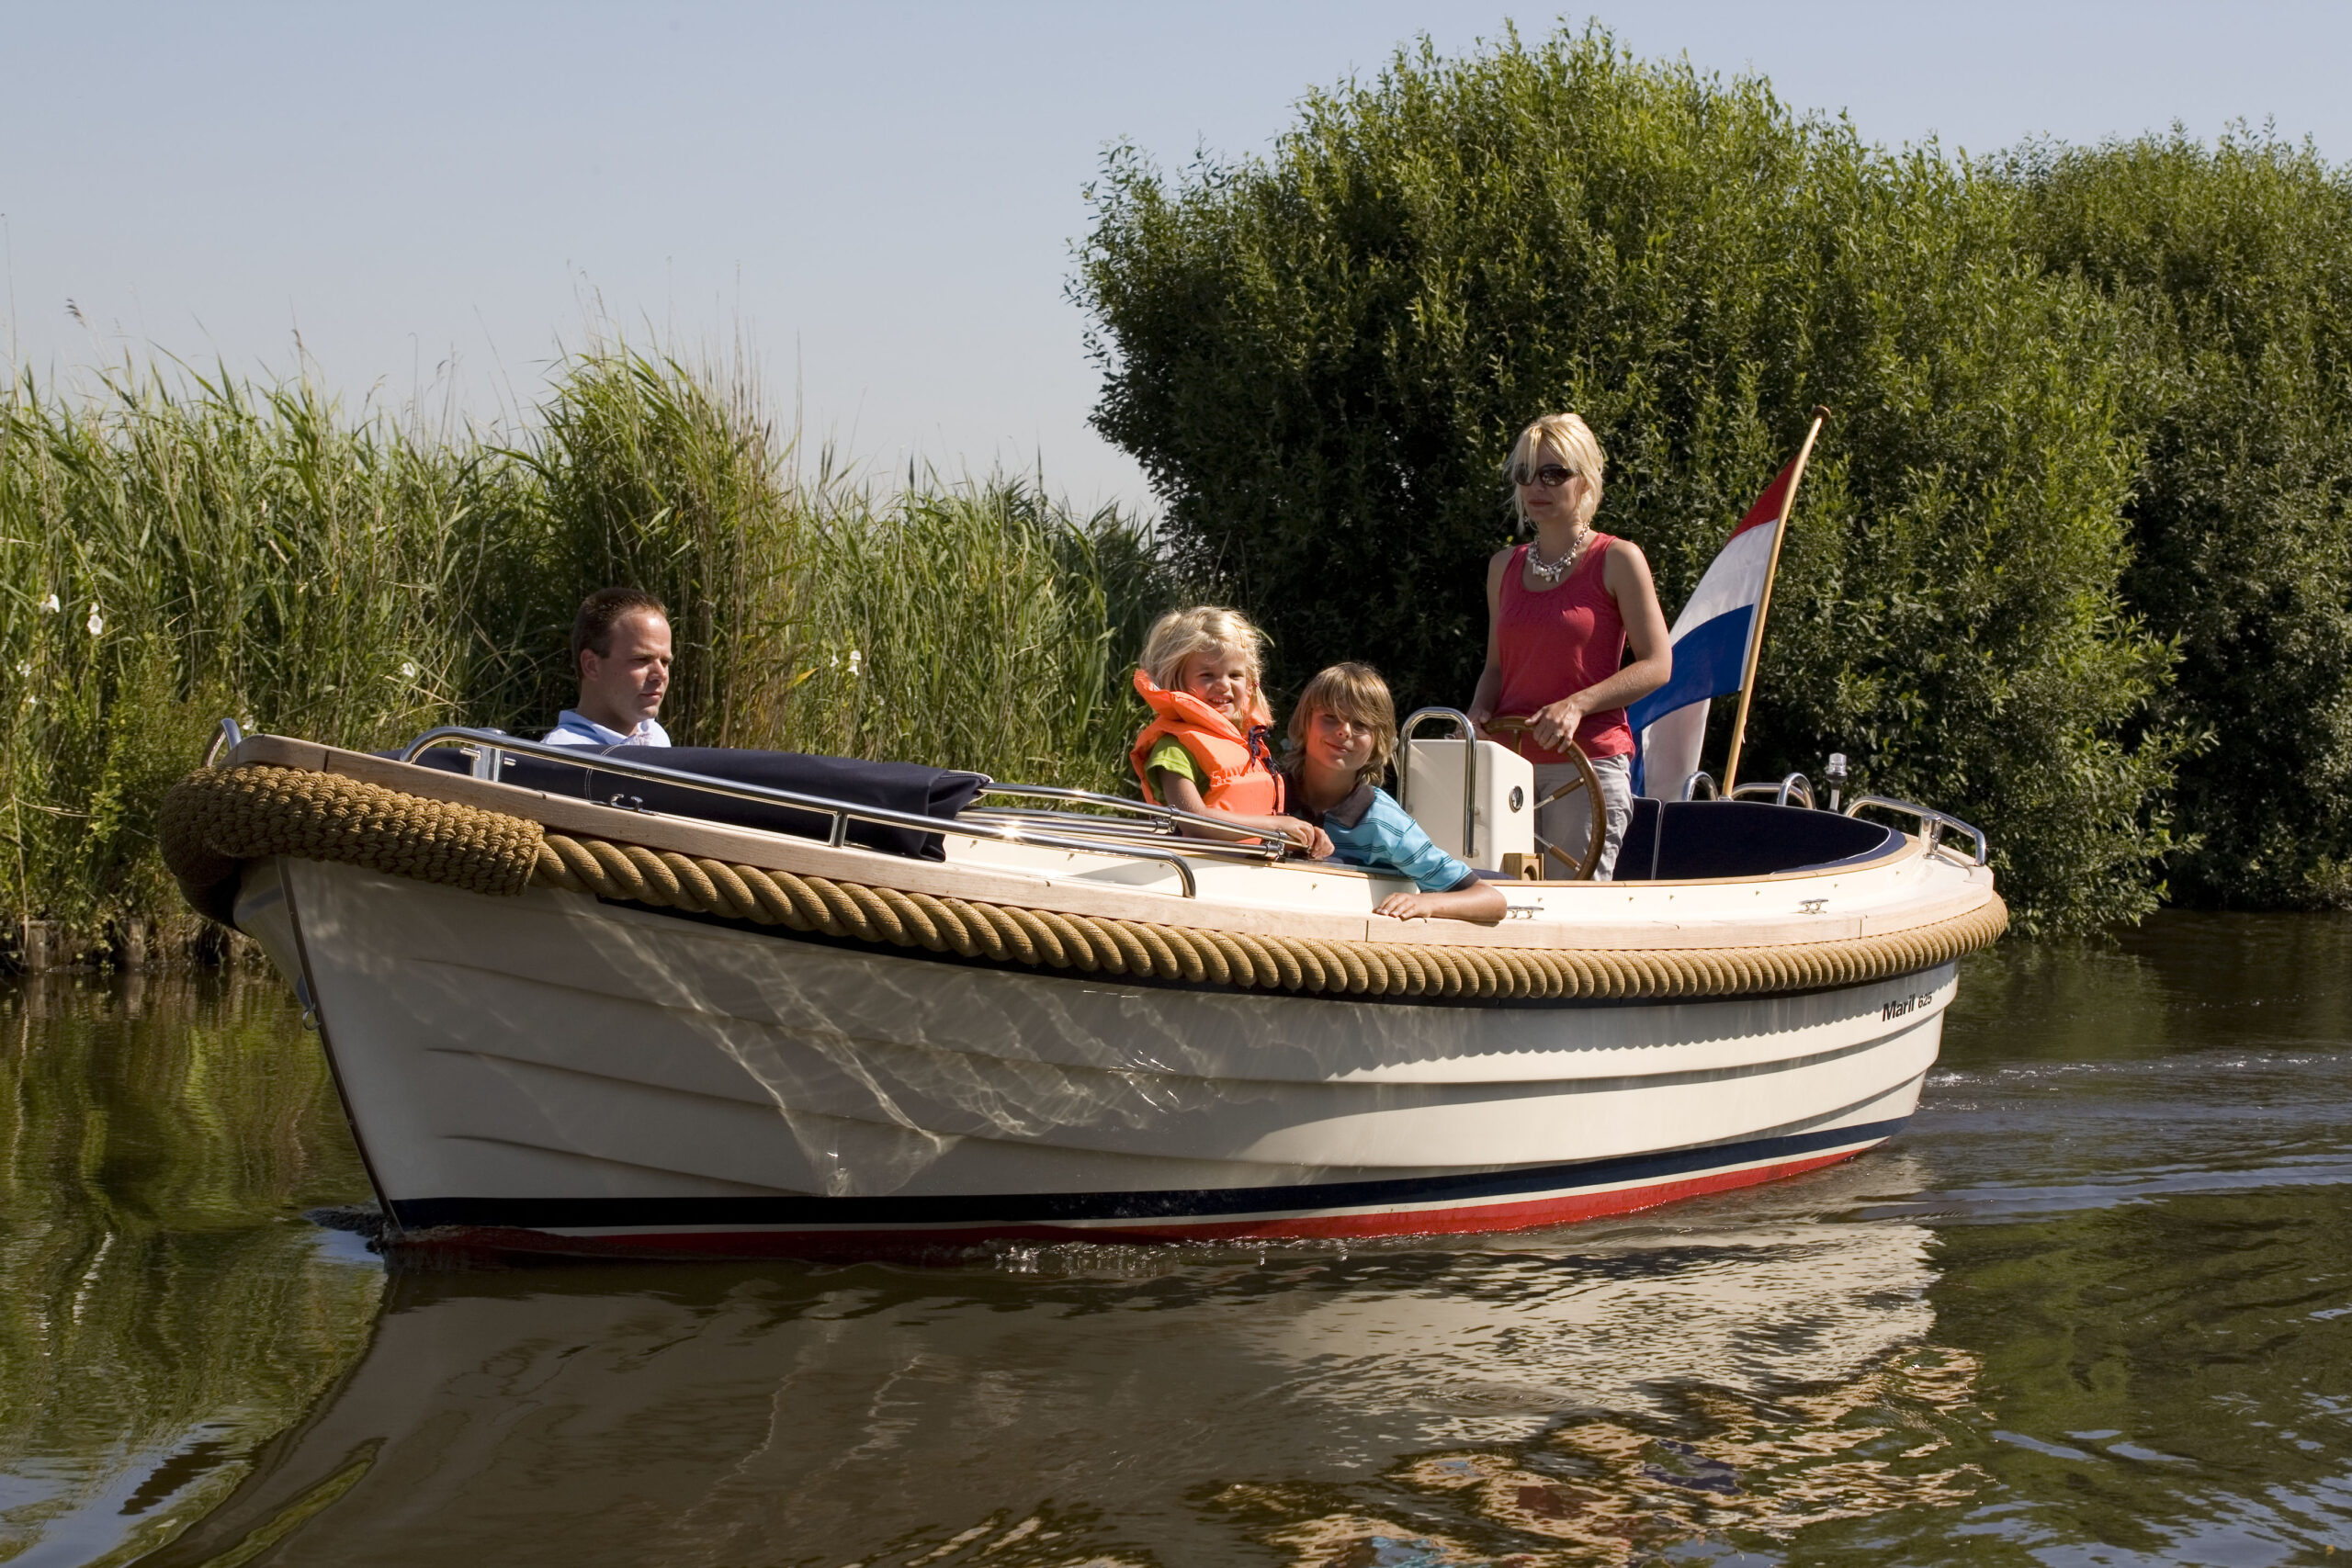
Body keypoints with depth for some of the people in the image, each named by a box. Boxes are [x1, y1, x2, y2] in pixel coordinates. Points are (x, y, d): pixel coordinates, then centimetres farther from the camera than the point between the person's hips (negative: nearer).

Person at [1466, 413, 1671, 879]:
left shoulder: (1617, 560, 0)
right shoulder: (1505, 567, 15)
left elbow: (1657, 665, -5)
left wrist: (1577, 705, -16)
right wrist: (1481, 710, 1)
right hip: (1509, 761, 5)